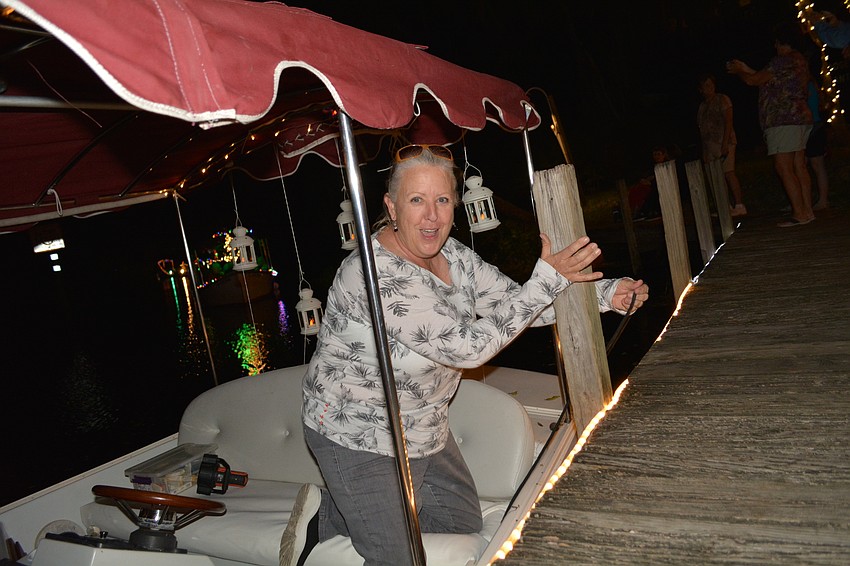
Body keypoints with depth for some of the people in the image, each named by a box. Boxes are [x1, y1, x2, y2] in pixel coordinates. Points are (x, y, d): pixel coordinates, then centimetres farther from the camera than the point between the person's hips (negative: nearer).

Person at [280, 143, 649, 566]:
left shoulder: (450, 254, -6)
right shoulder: (377, 277, -32)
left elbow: (510, 302, -2)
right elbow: (469, 347, -33)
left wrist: (605, 293, -10)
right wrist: (546, 281, -30)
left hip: (424, 431, 8)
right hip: (359, 439, -8)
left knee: (464, 524, 19)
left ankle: (329, 511, 25)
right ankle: (323, 516, 24)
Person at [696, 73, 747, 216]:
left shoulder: (722, 100, 0)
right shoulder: (702, 105, 19)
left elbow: (728, 122, -9)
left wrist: (725, 144, -19)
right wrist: (703, 150, 13)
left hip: (723, 143, -6)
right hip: (709, 145, 7)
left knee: (728, 173, -13)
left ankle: (739, 205, -12)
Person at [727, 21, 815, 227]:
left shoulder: (783, 61, -12)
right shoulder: (800, 60, 19)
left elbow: (753, 81, -10)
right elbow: (768, 81, 26)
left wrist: (739, 71, 10)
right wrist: (747, 69, 30)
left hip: (783, 120, -10)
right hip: (800, 118, 10)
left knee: (783, 168, -10)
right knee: (799, 166, 9)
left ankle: (799, 213, -11)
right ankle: (807, 210, 10)